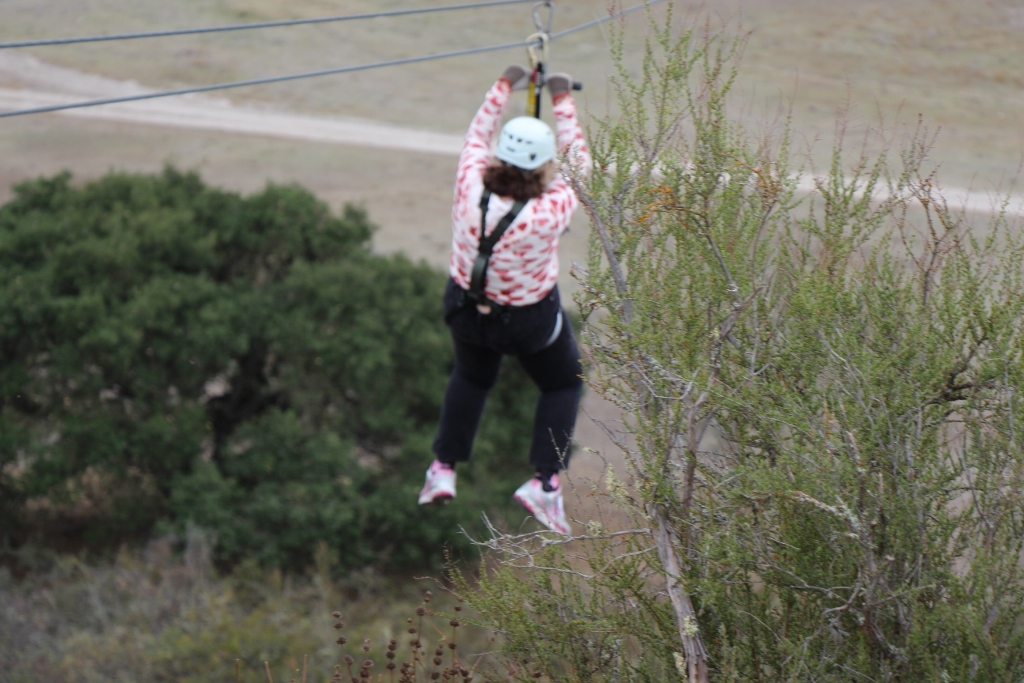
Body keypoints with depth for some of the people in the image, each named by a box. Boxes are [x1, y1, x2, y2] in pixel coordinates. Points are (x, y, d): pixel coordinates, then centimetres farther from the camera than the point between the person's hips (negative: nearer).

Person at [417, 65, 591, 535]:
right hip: (530, 321, -3)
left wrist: (504, 87, 6)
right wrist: (563, 104, -6)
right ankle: (545, 482, 12)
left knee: (471, 376, 33)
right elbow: (577, 165, -16)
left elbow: (478, 136, -6)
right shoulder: (550, 213, -33)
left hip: (467, 309, 3)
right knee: (563, 384, 24)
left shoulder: (471, 188, -26)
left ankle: (443, 469, 33)